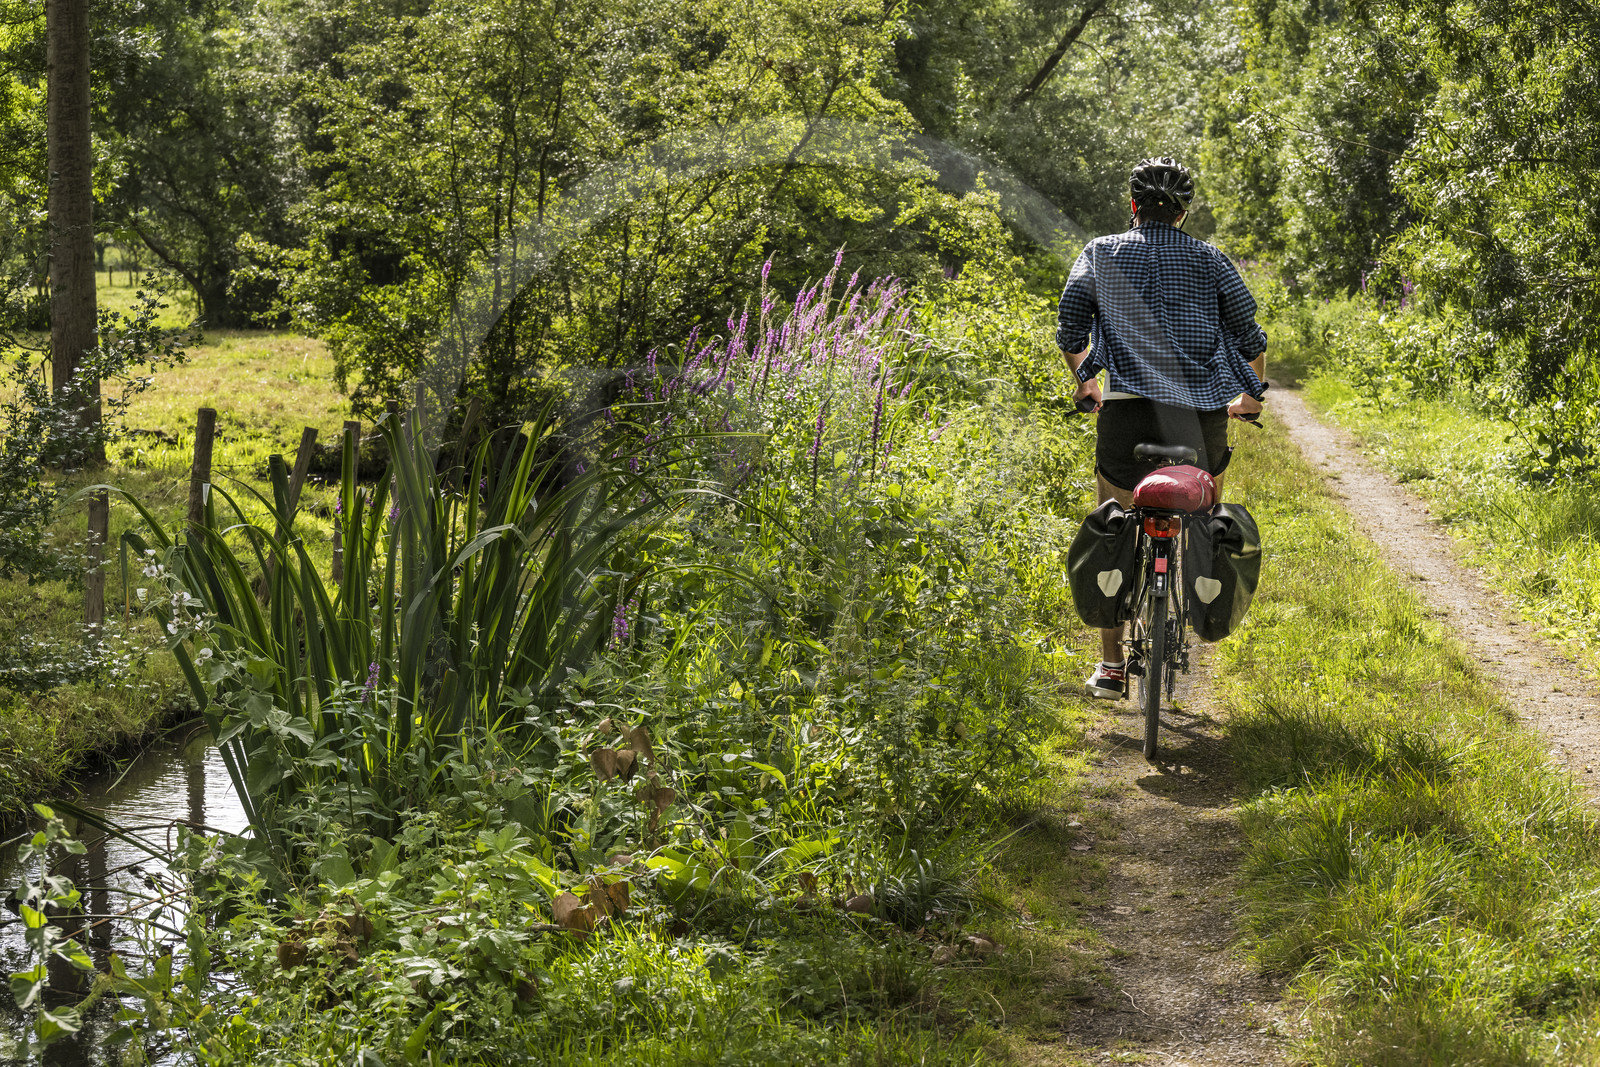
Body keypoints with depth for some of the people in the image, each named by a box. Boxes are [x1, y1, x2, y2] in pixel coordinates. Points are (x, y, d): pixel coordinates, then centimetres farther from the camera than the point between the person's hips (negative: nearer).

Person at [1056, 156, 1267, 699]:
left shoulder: (1101, 253, 11)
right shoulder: (1209, 260, 11)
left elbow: (1069, 329, 7)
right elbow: (1250, 337, 10)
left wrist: (1085, 378, 25)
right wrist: (1251, 393, 26)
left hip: (1127, 405, -1)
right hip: (1203, 407, 1)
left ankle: (1113, 665, 6)